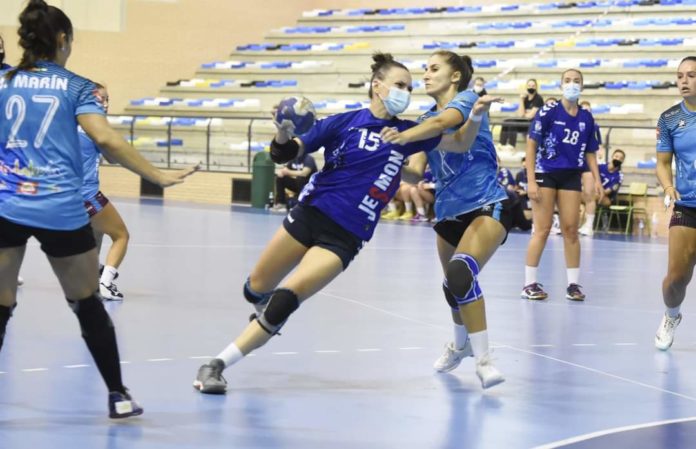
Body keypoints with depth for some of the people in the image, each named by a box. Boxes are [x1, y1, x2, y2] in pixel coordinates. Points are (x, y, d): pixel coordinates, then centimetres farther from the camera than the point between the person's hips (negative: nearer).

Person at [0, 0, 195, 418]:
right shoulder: (77, 87, 1)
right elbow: (105, 139, -13)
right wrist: (157, 176, -10)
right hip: (61, 211, -1)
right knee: (88, 306, 14)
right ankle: (118, 396, 21)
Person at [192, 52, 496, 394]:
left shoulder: (407, 134, 5)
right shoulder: (344, 122, -3)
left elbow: (461, 144, 9)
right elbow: (284, 154, -3)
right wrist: (283, 132, -25)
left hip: (345, 237, 0)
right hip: (310, 214, 0)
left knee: (284, 301, -16)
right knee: (255, 290, 9)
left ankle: (217, 365, -12)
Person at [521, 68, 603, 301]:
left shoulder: (586, 118, 6)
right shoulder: (548, 112, -7)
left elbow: (590, 153, 13)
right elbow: (531, 145, -7)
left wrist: (596, 180, 2)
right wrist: (531, 181, -12)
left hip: (571, 177, 4)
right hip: (545, 174, -4)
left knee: (571, 229, 4)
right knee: (542, 229, -4)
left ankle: (573, 284, 11)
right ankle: (530, 283, 4)